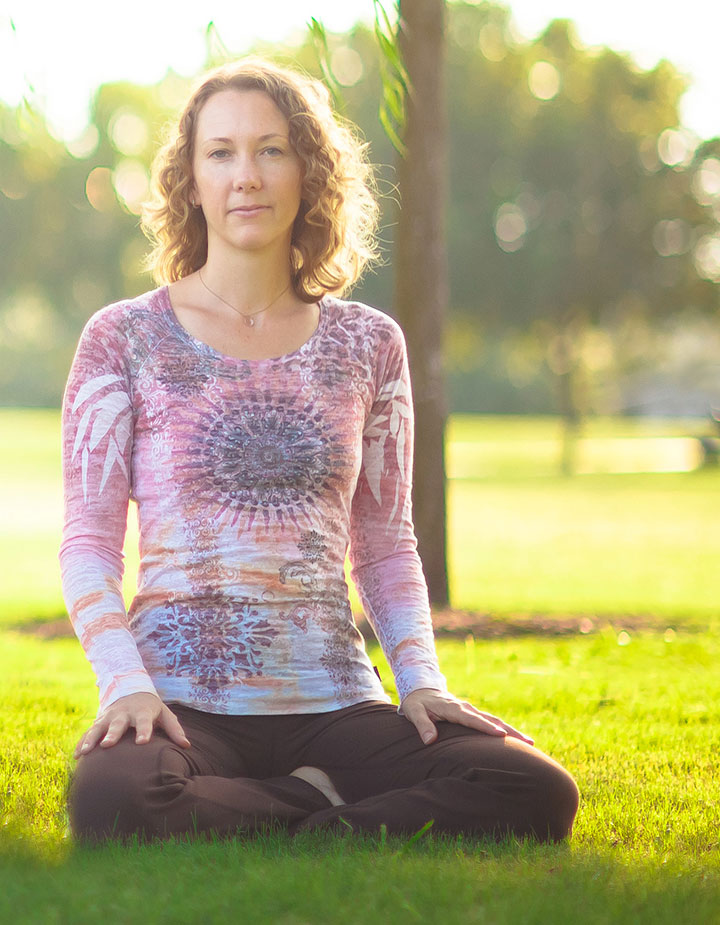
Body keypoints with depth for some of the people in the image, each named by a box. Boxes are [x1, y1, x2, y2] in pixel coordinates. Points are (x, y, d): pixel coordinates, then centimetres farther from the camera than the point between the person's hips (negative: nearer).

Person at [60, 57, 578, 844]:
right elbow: (88, 542, 2)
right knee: (110, 801, -38)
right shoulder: (124, 339, 5)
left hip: (334, 701, 2)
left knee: (538, 794, -24)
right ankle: (319, 807, -12)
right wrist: (125, 682, -14)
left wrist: (420, 677, 0)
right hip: (181, 702, -2)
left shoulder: (367, 344, 12)